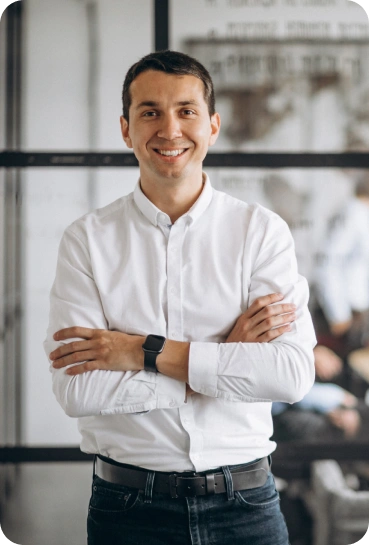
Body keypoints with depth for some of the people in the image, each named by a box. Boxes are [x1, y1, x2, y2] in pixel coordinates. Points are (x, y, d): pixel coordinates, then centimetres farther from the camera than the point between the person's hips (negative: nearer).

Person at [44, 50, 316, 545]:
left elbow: (293, 374, -14)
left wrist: (145, 352, -16)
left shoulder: (262, 231, -2)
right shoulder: (87, 240, -3)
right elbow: (77, 389, -14)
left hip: (245, 505, 1)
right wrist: (227, 355, -14)